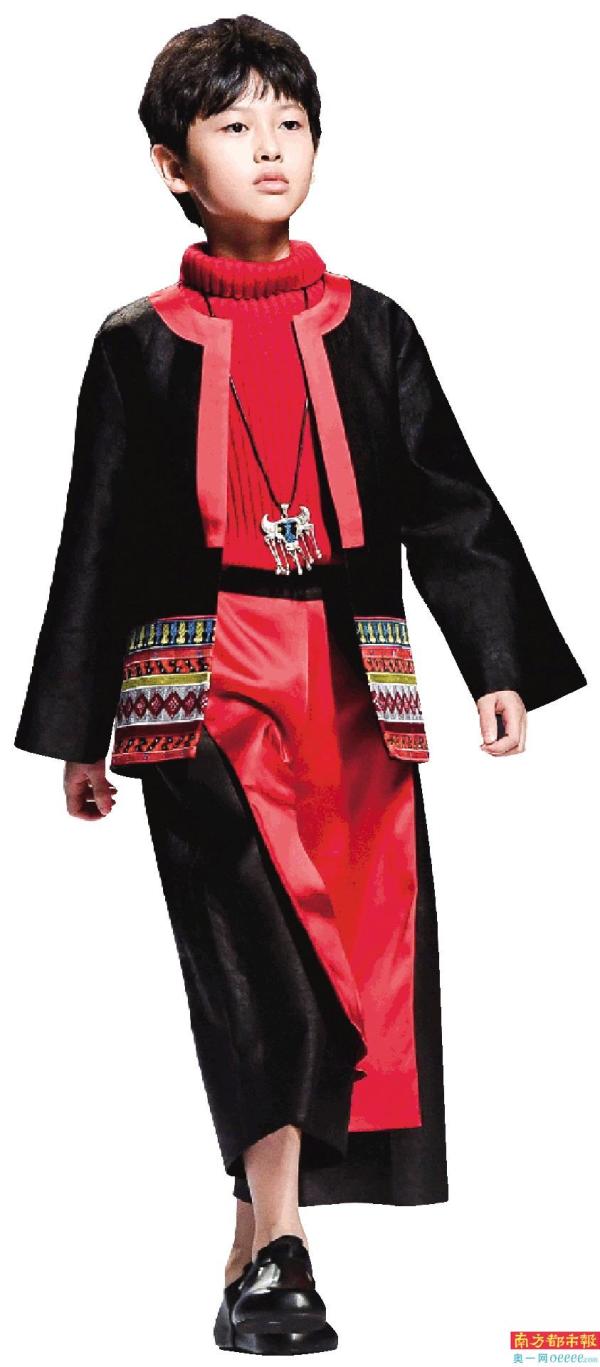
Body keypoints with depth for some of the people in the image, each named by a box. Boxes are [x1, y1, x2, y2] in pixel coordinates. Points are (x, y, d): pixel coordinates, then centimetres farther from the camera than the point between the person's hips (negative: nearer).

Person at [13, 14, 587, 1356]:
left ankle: (261, 1238, 14)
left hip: (354, 680, 3)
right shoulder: (141, 346, 5)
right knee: (264, 953, -14)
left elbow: (451, 503, 11)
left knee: (361, 944, 1)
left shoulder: (370, 330, 10)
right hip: (204, 681, -3)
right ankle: (277, 1244, -8)